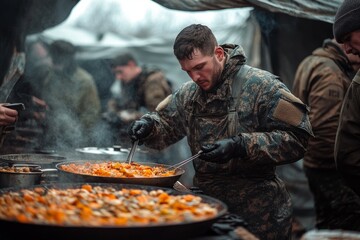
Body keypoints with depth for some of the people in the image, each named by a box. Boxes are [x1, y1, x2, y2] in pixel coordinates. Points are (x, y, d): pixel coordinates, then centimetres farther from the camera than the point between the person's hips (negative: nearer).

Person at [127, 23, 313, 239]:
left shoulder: (261, 85, -13)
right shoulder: (187, 94, 7)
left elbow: (296, 139, -17)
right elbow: (166, 124, 19)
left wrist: (240, 146, -26)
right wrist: (149, 125, -5)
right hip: (207, 205, 5)